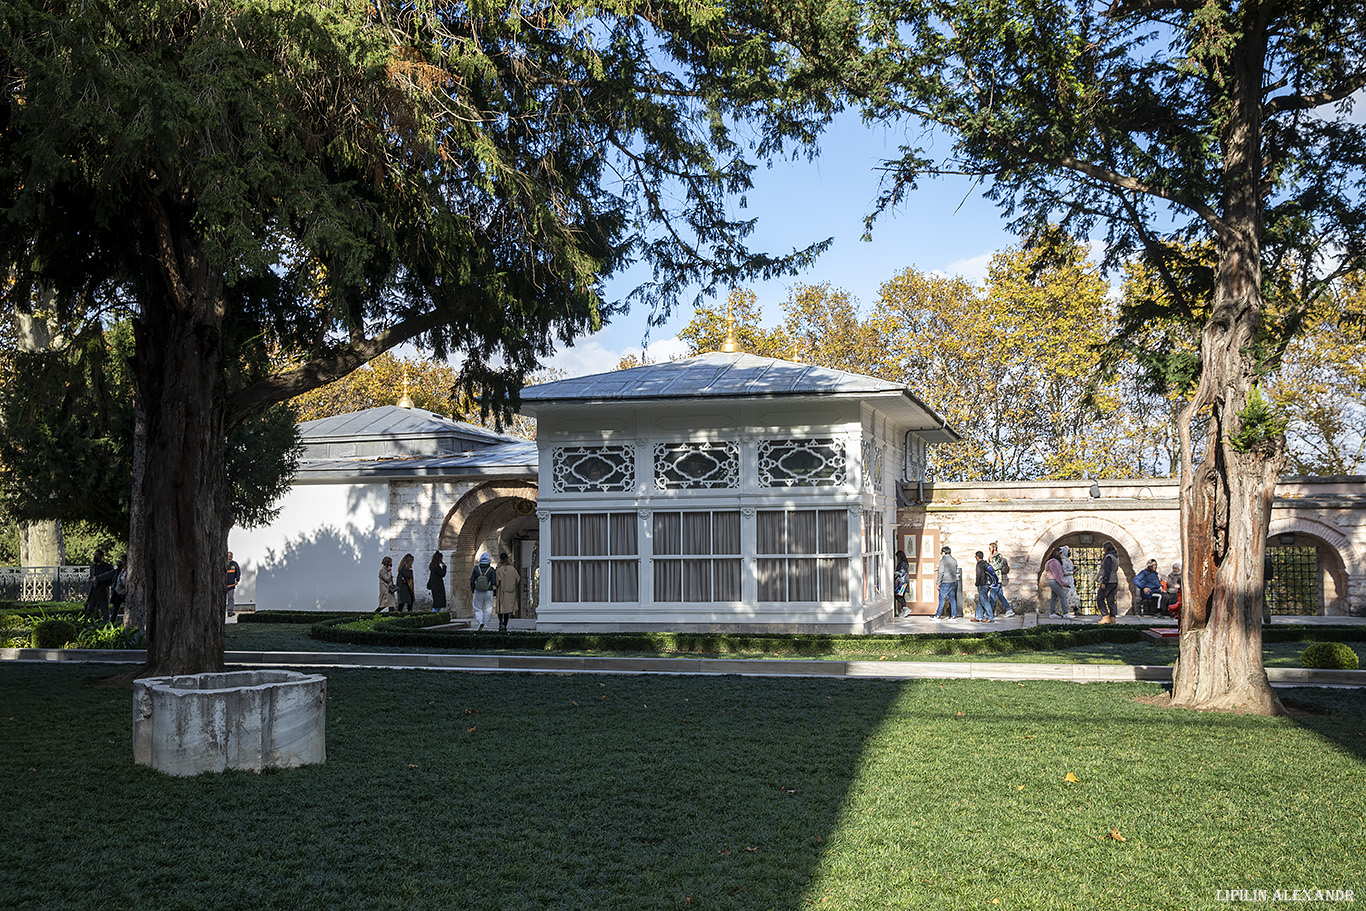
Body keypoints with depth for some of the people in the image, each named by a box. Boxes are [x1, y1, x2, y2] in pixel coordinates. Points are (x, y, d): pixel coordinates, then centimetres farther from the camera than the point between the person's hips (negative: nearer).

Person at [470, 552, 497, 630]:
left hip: (477, 592, 1)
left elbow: (471, 581, 1)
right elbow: (494, 582, -6)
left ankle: (480, 622, -16)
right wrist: (494, 593, 5)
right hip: (488, 592, -1)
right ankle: (485, 626, 6)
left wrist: (473, 591, 14)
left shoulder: (476, 568, -1)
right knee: (487, 609, 8)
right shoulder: (491, 570, -5)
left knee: (478, 609, 8)